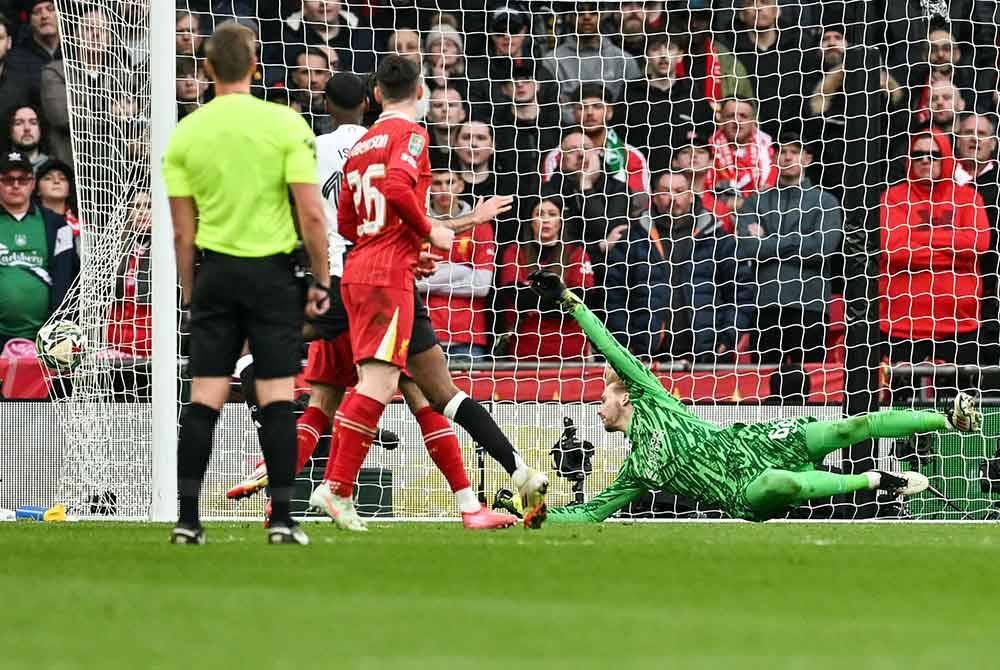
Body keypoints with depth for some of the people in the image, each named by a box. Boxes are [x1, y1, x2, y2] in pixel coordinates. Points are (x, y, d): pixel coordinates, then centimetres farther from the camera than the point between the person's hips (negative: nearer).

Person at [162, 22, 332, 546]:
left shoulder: (185, 134, 0)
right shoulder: (285, 125, -7)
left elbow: (182, 229, 4)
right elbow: (312, 214, -10)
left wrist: (188, 290, 14)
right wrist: (322, 281, 0)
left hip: (215, 270, 2)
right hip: (272, 270, -2)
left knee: (204, 398, 4)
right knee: (277, 395, 1)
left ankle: (187, 520, 1)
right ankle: (282, 518, -3)